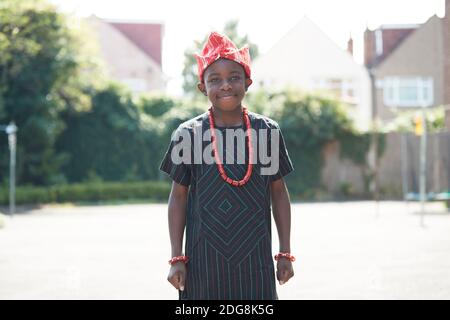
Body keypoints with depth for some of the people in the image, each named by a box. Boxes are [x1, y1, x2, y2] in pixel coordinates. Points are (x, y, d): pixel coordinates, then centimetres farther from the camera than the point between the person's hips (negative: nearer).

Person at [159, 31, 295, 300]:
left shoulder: (268, 131, 0)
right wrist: (177, 258, 0)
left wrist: (285, 253, 6)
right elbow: (178, 197, 4)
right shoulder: (188, 134, -2)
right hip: (204, 258, -1)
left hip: (254, 257, 1)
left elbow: (279, 192, 7)